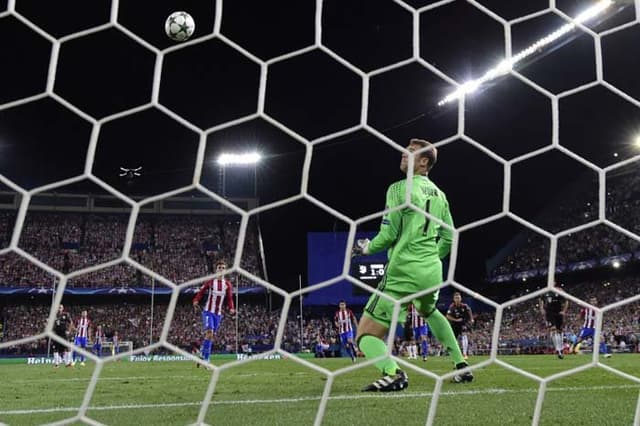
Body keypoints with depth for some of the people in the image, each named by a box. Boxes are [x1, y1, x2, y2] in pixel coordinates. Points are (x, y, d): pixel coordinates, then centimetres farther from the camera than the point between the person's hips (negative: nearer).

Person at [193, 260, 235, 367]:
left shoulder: (227, 284, 5)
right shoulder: (210, 282, -3)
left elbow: (229, 299, 8)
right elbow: (201, 292, 2)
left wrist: (231, 308, -11)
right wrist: (196, 301, -18)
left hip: (218, 314, 4)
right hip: (208, 311, -4)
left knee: (210, 336, 8)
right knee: (209, 332, -20)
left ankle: (204, 359, 18)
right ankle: (205, 359, -12)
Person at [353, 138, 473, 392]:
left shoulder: (399, 189, -8)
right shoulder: (439, 195, 13)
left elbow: (389, 234, -12)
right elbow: (449, 238, 16)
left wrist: (368, 248, 7)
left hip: (402, 272, -7)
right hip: (432, 272, 7)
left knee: (366, 335, -3)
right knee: (429, 312, 39)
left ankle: (392, 373, -30)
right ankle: (461, 367, 37)